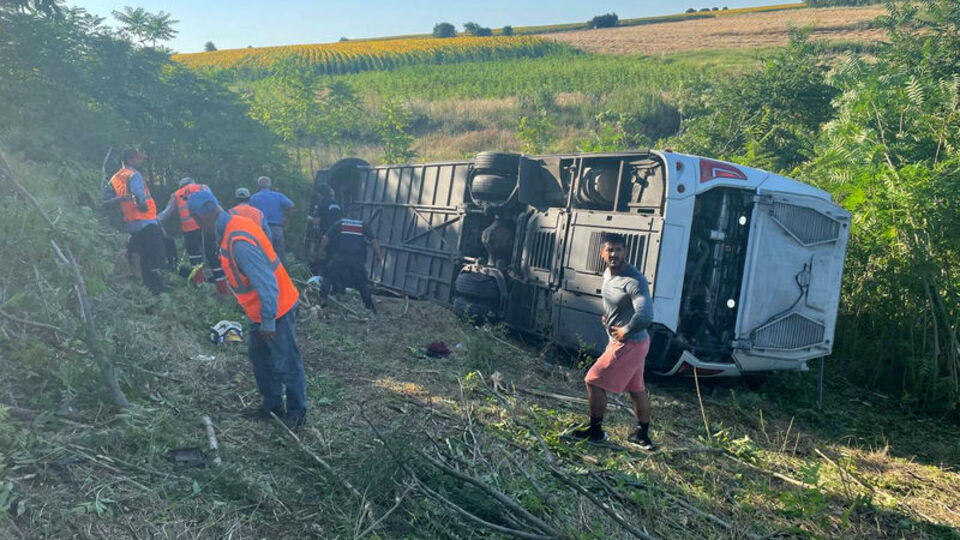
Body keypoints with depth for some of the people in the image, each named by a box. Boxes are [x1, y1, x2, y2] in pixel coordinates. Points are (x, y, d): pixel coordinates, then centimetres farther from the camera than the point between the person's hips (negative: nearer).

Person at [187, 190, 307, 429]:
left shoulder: (239, 242, -30)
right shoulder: (234, 225, 2)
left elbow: (266, 283, -30)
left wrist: (268, 322, -22)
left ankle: (297, 412, 20)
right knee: (259, 356, 21)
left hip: (276, 310, -10)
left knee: (286, 364, 4)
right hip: (259, 311, 10)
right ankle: (272, 404, 35)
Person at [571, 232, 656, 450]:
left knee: (594, 381, -3)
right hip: (629, 342, 10)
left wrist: (625, 331, -21)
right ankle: (643, 436, 34)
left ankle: (595, 431, 12)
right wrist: (608, 316, 9)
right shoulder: (608, 273, 3)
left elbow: (645, 316, -36)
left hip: (628, 343, -10)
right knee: (636, 388, 19)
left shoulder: (634, 280, -25)